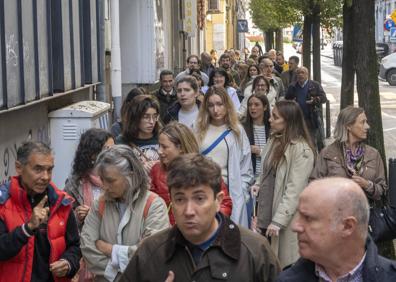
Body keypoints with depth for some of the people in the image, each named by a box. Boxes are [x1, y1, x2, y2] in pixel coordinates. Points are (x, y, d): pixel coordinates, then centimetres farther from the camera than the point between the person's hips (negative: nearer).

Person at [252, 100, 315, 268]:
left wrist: (278, 221, -20)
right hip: (265, 214, 8)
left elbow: (294, 190, -19)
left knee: (284, 266, 3)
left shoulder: (302, 150, -16)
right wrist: (258, 184, 0)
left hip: (286, 220, -8)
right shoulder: (274, 141, 11)